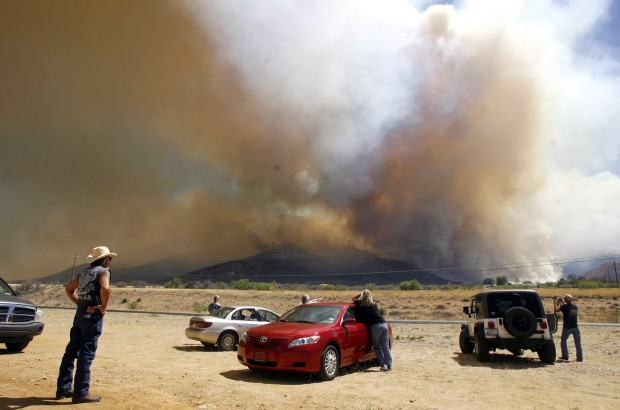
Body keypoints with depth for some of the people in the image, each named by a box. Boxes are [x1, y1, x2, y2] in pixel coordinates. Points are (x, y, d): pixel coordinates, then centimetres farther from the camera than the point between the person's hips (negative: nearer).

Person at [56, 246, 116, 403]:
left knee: (71, 352, 13)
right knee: (86, 354, -4)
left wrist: (79, 303, 17)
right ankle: (81, 393, 1)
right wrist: (103, 308, -16)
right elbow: (105, 288, -29)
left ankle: (63, 389, 23)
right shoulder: (103, 271, -9)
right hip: (93, 316, -8)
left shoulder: (84, 272, 16)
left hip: (80, 314, 8)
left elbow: (69, 289, 26)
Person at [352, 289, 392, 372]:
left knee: (377, 347, 9)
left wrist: (360, 294, 17)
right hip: (384, 325, 4)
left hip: (375, 327, -4)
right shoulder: (374, 304, 18)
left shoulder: (361, 305, 5)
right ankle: (389, 366, 7)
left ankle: (383, 365, 2)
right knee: (386, 347, 8)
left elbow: (354, 299, 24)